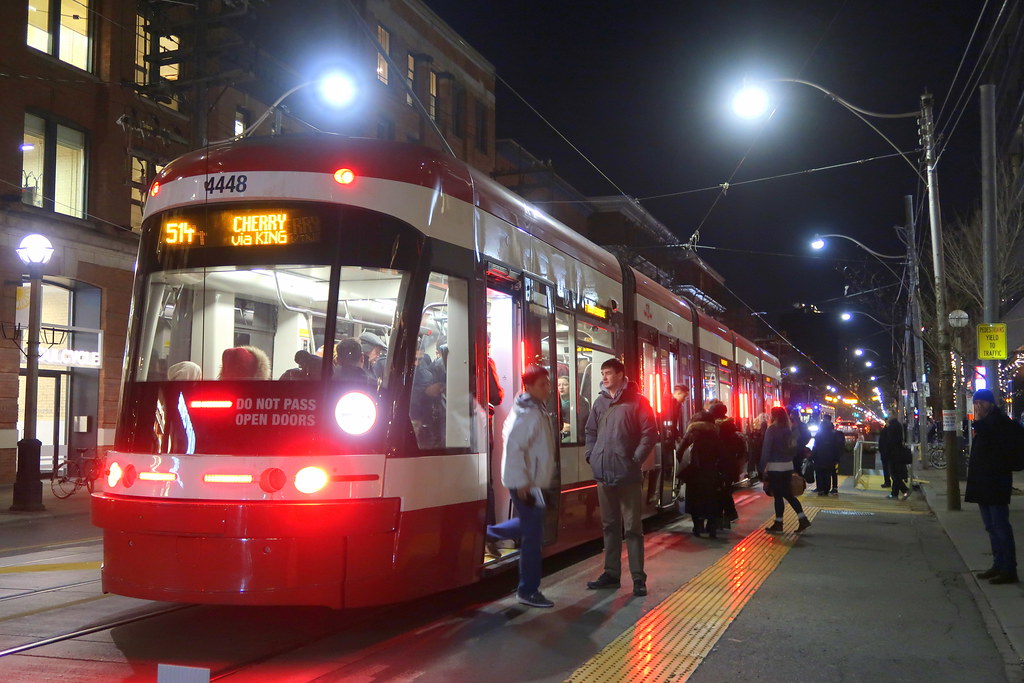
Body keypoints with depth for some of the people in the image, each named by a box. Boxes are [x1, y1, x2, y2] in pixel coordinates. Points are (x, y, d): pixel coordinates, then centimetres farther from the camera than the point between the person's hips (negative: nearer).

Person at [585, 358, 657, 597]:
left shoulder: (637, 401, -4)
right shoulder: (600, 402, 12)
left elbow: (650, 433, -8)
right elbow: (591, 431, 19)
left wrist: (635, 459, -12)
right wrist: (591, 456, 5)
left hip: (628, 475, -5)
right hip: (603, 474, 5)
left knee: (633, 527, -2)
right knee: (609, 525, 12)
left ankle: (638, 577, 3)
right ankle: (611, 573, 20)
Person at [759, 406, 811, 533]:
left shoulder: (772, 430, -12)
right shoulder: (788, 430, 8)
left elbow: (766, 449, -13)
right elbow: (792, 446, 10)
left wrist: (763, 468, -10)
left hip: (775, 467, -7)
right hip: (788, 465, 7)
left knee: (778, 496, -1)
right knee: (788, 494, 13)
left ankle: (778, 524, 5)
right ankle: (803, 519, 6)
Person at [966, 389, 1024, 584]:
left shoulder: (998, 420, -11)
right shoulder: (985, 423, 18)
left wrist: (979, 422, -24)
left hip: (996, 481, -10)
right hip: (983, 483, 10)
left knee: (1000, 526, -9)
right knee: (992, 527, 14)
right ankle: (998, 565, 21)